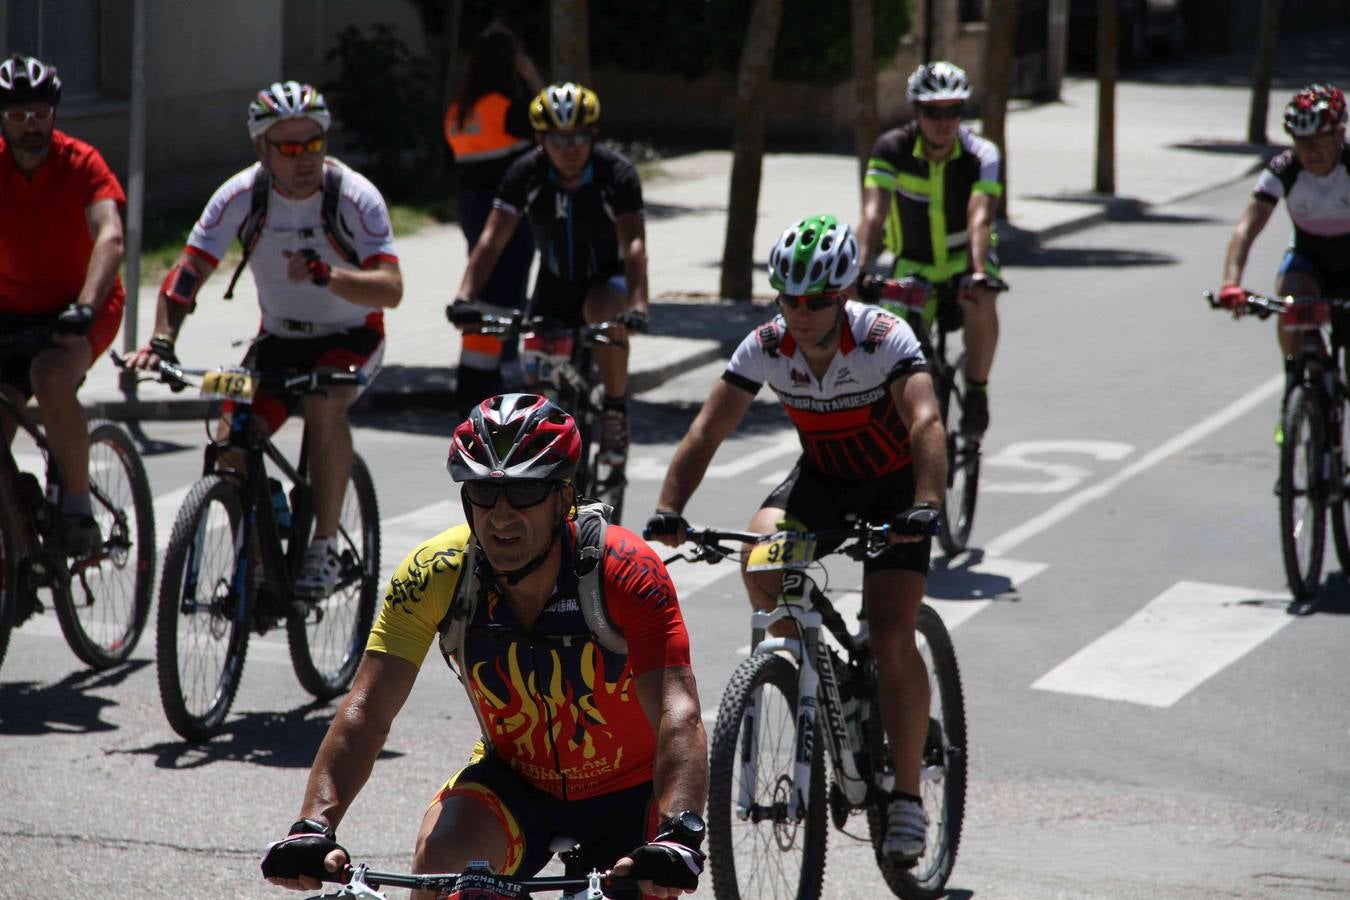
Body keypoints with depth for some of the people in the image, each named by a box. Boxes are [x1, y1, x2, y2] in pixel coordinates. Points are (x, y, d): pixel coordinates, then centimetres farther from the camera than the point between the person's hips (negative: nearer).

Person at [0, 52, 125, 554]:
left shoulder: (81, 164, -16)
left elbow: (110, 238, -30)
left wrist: (85, 307, -46)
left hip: (79, 310, -4)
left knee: (50, 376, -34)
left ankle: (79, 508, -21)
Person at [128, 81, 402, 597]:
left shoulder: (354, 196, -21)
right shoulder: (243, 195, -14)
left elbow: (390, 289, -31)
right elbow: (188, 272, -19)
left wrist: (326, 275, -48)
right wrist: (161, 342, -35)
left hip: (351, 337, -3)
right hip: (280, 337, 3)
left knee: (324, 404, -34)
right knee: (231, 441, -16)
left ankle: (325, 546, -22)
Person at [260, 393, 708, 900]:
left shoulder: (625, 572, -27)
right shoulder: (435, 574, -21)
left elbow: (677, 714, -37)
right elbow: (367, 711, -25)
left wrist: (677, 835, -54)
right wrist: (314, 827, -41)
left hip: (626, 793, -1)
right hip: (515, 779, 1)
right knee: (438, 856, -26)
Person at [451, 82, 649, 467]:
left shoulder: (616, 172, -23)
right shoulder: (526, 174, -15)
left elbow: (634, 243, -33)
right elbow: (493, 238, -21)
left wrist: (638, 304, -49)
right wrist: (465, 297, -36)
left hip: (608, 278, -3)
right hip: (555, 283, 3)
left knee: (603, 311, -37)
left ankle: (616, 411, -19)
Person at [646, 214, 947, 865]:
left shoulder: (884, 339, -28)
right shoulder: (766, 347, -17)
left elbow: (926, 423, -40)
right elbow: (707, 431, -21)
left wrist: (926, 506, -57)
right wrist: (668, 510, -35)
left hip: (893, 486, -4)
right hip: (821, 477, 4)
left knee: (890, 639, -17)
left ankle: (907, 795, -5)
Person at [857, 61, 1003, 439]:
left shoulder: (981, 155, -21)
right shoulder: (892, 149, -19)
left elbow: (979, 219, -35)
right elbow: (873, 215, -30)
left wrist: (977, 274, -52)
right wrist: (861, 269, -46)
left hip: (963, 256, -1)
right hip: (914, 262, 1)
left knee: (981, 305, -34)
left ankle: (976, 394, -15)